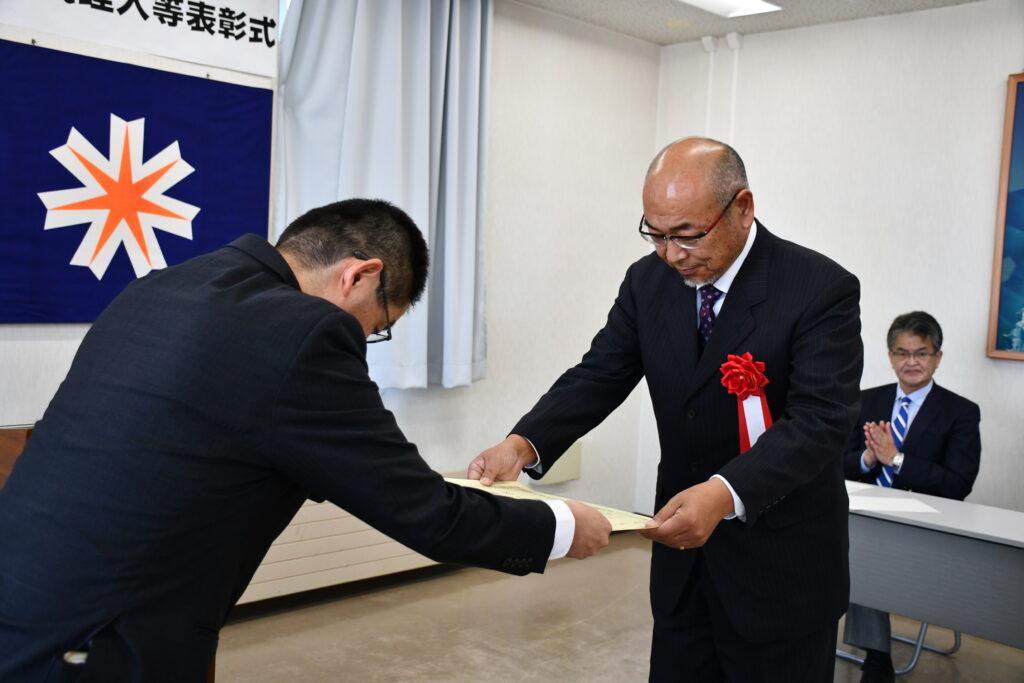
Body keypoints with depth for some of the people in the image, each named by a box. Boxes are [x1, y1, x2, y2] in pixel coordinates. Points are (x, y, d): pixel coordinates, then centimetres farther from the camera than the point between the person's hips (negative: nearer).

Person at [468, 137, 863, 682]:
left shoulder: (821, 290, -17)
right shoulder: (647, 281, -2)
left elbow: (820, 418, -25)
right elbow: (598, 377, -3)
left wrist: (726, 493, -40)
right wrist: (522, 444, -21)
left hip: (783, 571, -4)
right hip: (683, 557, 5)